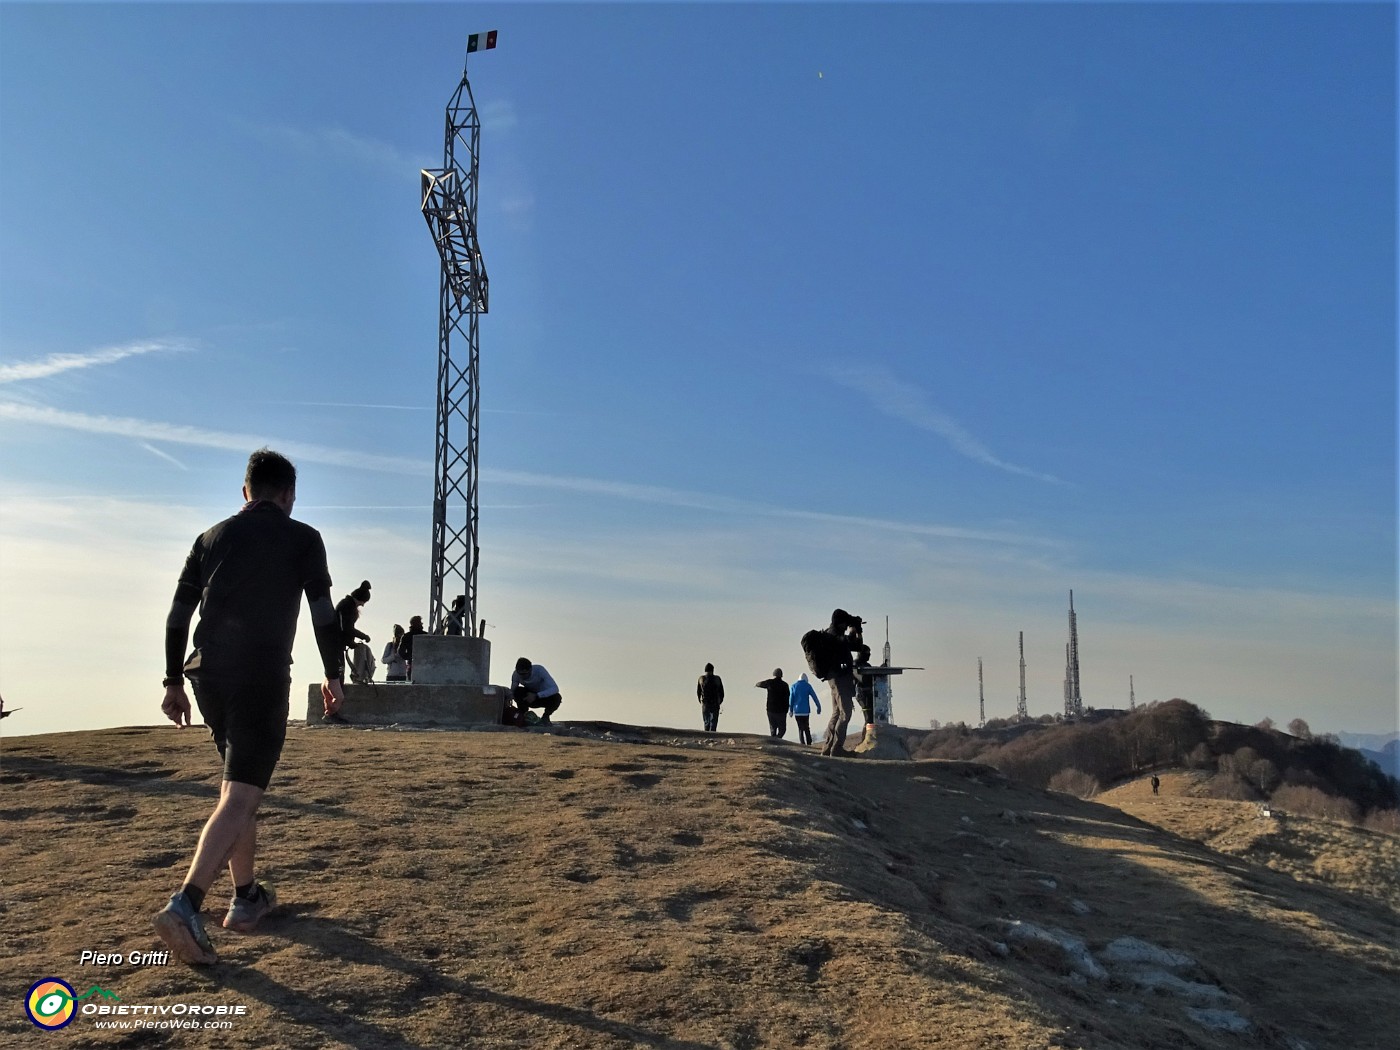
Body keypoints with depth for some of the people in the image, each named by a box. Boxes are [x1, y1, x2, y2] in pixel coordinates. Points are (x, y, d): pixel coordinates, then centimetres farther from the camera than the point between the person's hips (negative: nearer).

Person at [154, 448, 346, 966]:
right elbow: (324, 613, -2)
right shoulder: (301, 538, 2)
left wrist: (174, 682, 17)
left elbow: (178, 615, 12)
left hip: (208, 676, 6)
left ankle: (247, 897, 26)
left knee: (243, 785, 20)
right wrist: (334, 676, 7)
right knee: (239, 798, -8)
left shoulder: (212, 538, 14)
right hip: (263, 678, -6)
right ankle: (185, 906, -25)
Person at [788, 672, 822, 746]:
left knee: (800, 728, 6)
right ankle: (809, 743, 5)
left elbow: (791, 699, 3)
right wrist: (819, 707, 7)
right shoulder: (808, 686, 0)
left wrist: (791, 710, 8)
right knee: (807, 728, 12)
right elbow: (814, 697, 0)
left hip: (797, 711, 1)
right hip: (805, 710, -1)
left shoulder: (793, 686, 5)